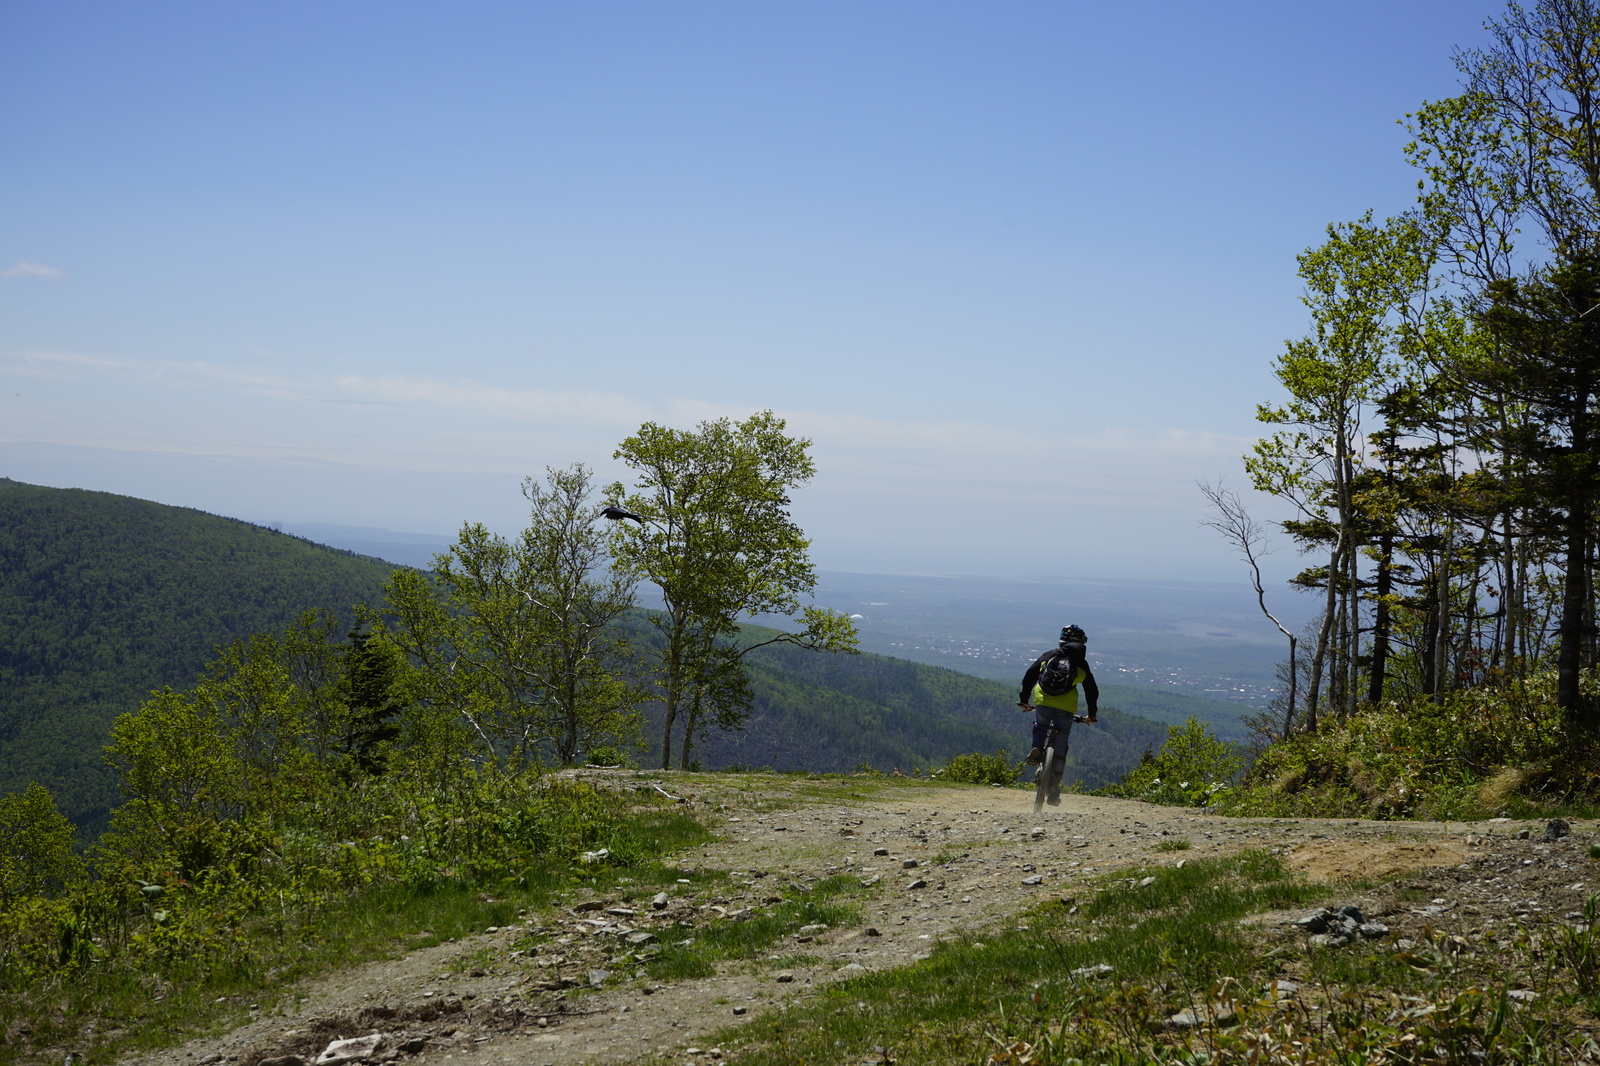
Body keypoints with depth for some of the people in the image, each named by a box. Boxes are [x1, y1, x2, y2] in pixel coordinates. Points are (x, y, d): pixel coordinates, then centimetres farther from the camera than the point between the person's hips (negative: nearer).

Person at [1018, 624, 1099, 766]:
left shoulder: (1048, 655, 15)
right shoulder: (1081, 663, 13)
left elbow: (1030, 675, 12)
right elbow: (1092, 690, 16)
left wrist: (1024, 698, 21)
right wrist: (1092, 715, 27)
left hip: (1043, 701, 1)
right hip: (1066, 706, -1)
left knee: (1040, 727, 24)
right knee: (1061, 740, 11)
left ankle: (1037, 747, -3)